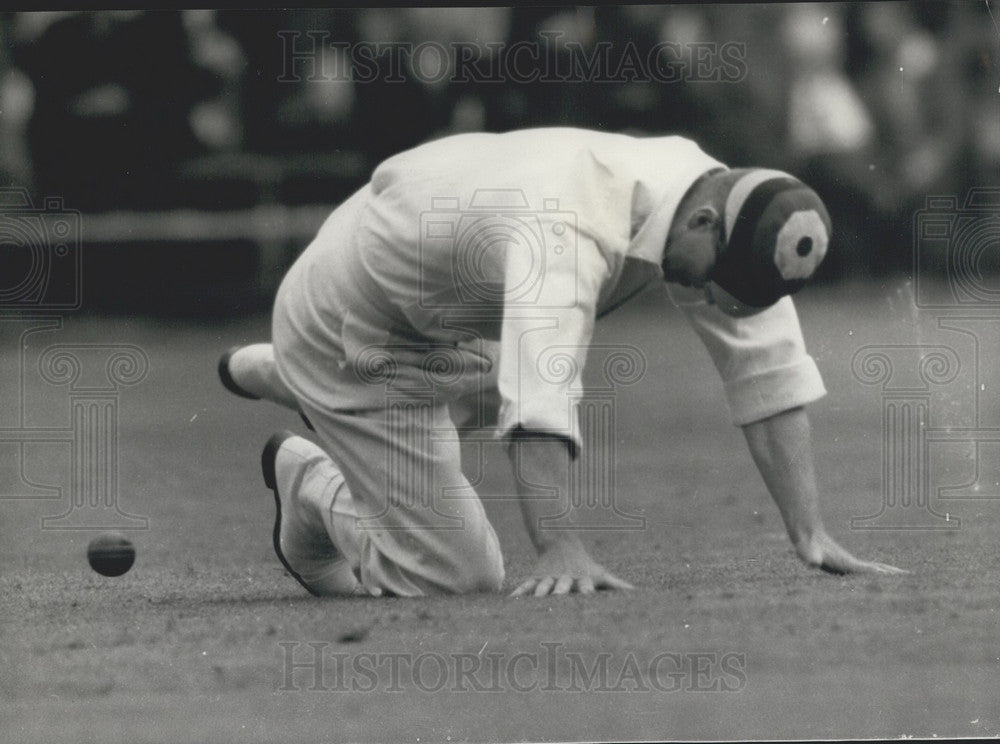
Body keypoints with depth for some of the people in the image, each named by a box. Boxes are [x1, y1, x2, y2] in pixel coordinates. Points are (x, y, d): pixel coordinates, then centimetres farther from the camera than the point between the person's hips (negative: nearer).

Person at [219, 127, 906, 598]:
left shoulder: (712, 190, -16)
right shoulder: (571, 231, -42)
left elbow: (767, 366, -15)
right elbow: (540, 396, -53)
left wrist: (810, 532, -20)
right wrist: (560, 546, -63)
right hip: (349, 334, -8)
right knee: (458, 577, -8)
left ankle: (276, 375, 47)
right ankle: (312, 485, 20)